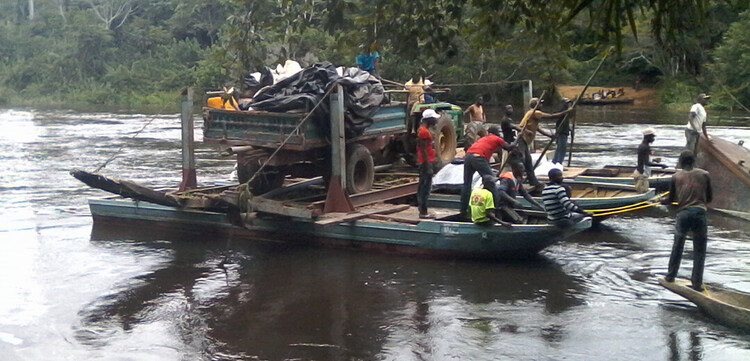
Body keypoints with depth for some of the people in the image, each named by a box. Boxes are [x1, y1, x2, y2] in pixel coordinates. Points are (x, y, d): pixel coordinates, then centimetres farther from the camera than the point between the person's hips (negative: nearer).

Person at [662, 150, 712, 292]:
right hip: (699, 213, -1)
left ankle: (670, 276, 28)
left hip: (683, 213, 1)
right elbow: (709, 198, 12)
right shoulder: (704, 175, 6)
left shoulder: (676, 177, 6)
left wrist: (662, 200, 34)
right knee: (699, 250, 7)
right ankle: (697, 283, 5)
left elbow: (670, 199, 13)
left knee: (678, 246, 20)